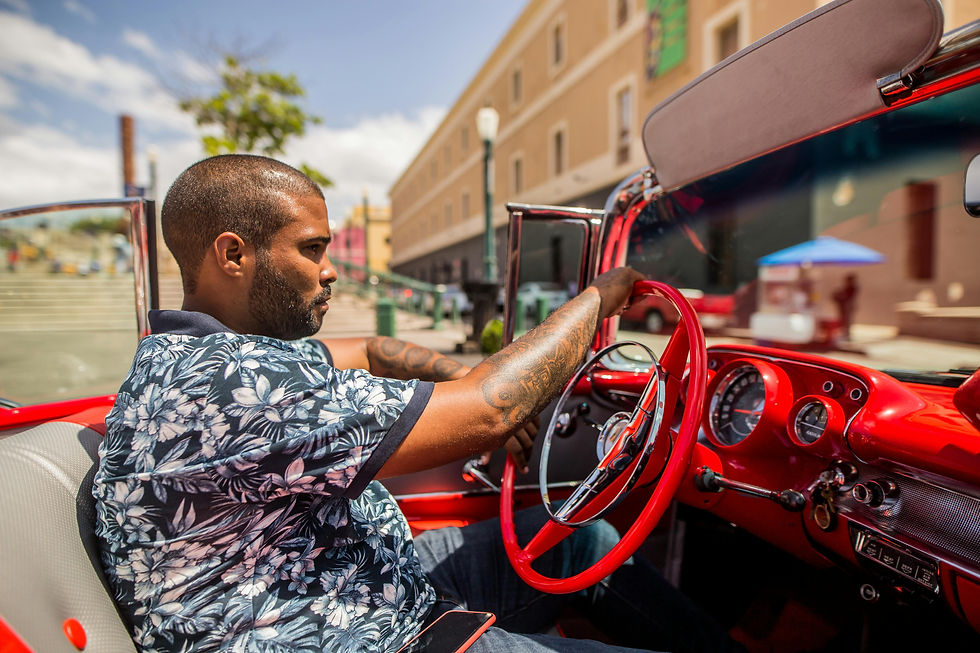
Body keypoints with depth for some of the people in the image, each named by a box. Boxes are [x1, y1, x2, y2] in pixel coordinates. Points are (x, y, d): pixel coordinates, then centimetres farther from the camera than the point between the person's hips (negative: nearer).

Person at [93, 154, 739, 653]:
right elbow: (485, 415, -30)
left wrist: (475, 383, -3)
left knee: (587, 536, 13)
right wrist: (596, 297, -15)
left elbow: (370, 350, 14)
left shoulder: (197, 352, 5)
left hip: (385, 580, 9)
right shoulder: (216, 383, -29)